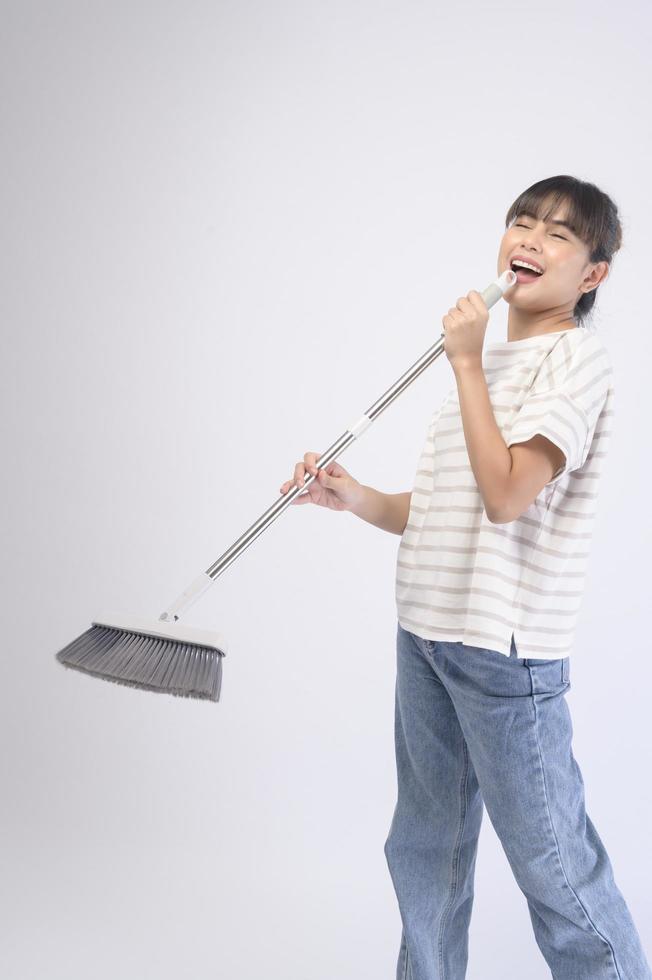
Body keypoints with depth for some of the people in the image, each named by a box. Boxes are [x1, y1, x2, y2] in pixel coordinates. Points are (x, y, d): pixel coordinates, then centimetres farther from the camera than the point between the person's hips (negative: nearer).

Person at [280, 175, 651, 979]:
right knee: (423, 848, 19)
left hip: (506, 646, -8)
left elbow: (505, 496, -22)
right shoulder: (486, 361, 17)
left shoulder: (574, 358, -9)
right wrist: (353, 497, 1)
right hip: (426, 633, 9)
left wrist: (466, 362, -16)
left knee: (549, 857, 0)